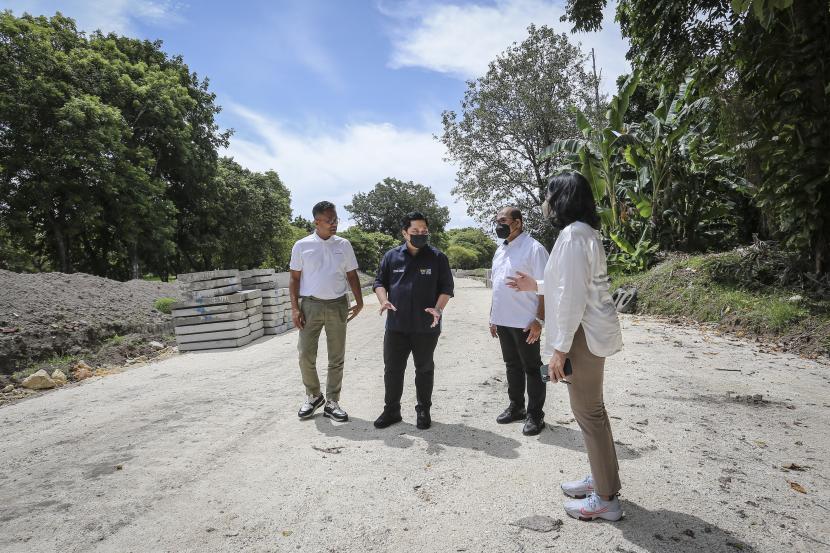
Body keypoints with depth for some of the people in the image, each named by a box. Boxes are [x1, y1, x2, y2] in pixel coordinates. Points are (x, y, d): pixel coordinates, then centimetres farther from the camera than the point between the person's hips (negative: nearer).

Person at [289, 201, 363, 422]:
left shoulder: (344, 245, 5)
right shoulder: (302, 245, -1)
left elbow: (352, 275, 9)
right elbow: (295, 278, 2)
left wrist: (359, 302, 1)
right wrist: (295, 308, -6)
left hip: (338, 305, 2)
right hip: (310, 305, -1)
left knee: (337, 358, 7)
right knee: (306, 356, 1)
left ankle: (332, 402, 20)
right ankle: (313, 396, 24)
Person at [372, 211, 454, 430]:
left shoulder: (437, 257, 0)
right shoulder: (392, 256, 4)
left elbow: (446, 288, 1)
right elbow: (379, 282, 8)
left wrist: (438, 308, -15)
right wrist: (384, 300, -12)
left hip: (426, 327, -1)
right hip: (396, 326, 2)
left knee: (424, 369, 12)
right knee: (392, 369, 9)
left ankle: (423, 410, 27)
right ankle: (391, 410, 24)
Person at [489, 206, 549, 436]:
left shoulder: (534, 249, -11)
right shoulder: (500, 250, 12)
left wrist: (539, 320, -18)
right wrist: (493, 317, 16)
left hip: (525, 323, -7)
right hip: (503, 321, 7)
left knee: (531, 369, 5)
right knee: (512, 366, 18)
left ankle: (535, 415, 17)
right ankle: (516, 406, 32)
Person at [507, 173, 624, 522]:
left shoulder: (572, 235, -17)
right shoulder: (583, 232, 16)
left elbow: (572, 297, -22)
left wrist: (560, 348, -19)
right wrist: (536, 286, 25)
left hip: (584, 334, -11)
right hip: (590, 332, 11)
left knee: (588, 412, -1)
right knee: (591, 409, 18)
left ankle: (606, 498, 12)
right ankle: (601, 478, 33)